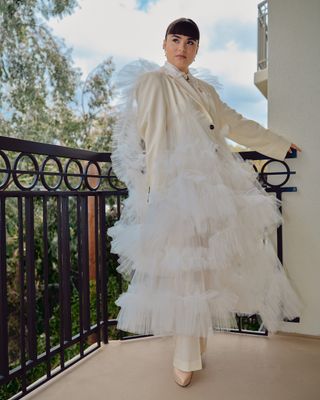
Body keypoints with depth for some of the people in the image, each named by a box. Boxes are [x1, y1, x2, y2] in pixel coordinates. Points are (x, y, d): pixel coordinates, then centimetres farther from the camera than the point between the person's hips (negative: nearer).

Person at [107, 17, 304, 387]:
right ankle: (185, 358, 8)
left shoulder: (204, 90, 22)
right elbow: (152, 141, -6)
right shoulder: (152, 82, 3)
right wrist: (158, 194, -14)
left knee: (206, 264, 6)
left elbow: (237, 125, 29)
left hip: (214, 187, 6)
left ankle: (196, 345, 21)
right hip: (179, 187, -6)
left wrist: (281, 146, 34)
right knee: (184, 269, -6)